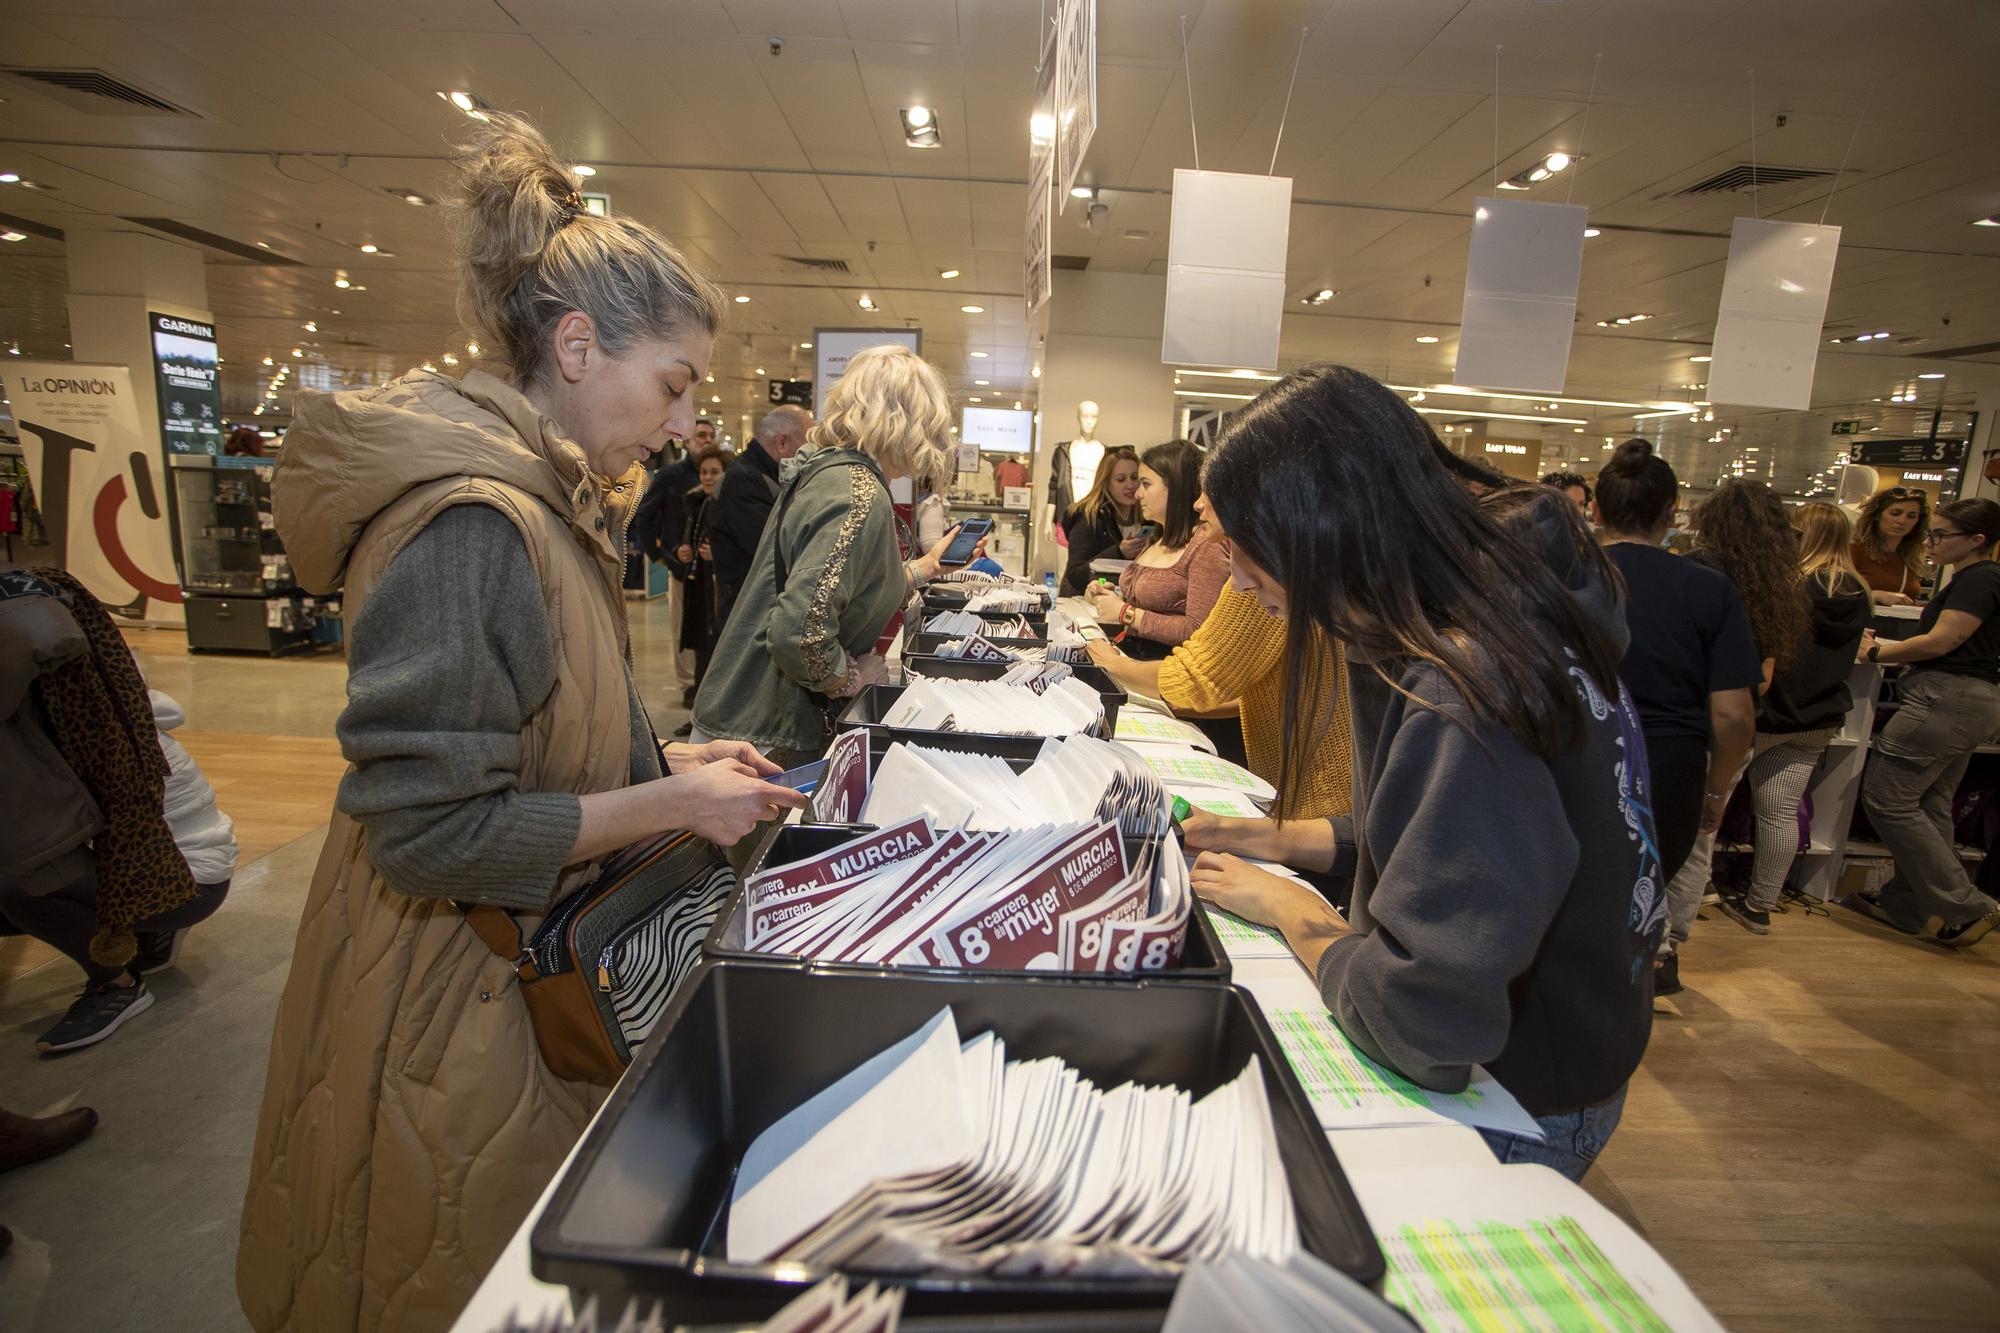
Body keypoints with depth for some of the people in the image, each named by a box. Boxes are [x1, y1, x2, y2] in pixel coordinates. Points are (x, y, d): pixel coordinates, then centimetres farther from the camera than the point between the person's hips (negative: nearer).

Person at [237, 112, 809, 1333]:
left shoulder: (550, 499, 5)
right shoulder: (471, 522, -26)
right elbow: (429, 829, -26)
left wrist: (668, 763, 1)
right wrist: (671, 803, -21)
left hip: (526, 961, 9)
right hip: (448, 1003, -9)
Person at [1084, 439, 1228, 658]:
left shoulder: (1206, 545, -11)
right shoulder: (1159, 539, 16)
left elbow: (1199, 632, -18)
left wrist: (1125, 612, -12)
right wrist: (1114, 598, 7)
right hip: (1130, 653, 8)